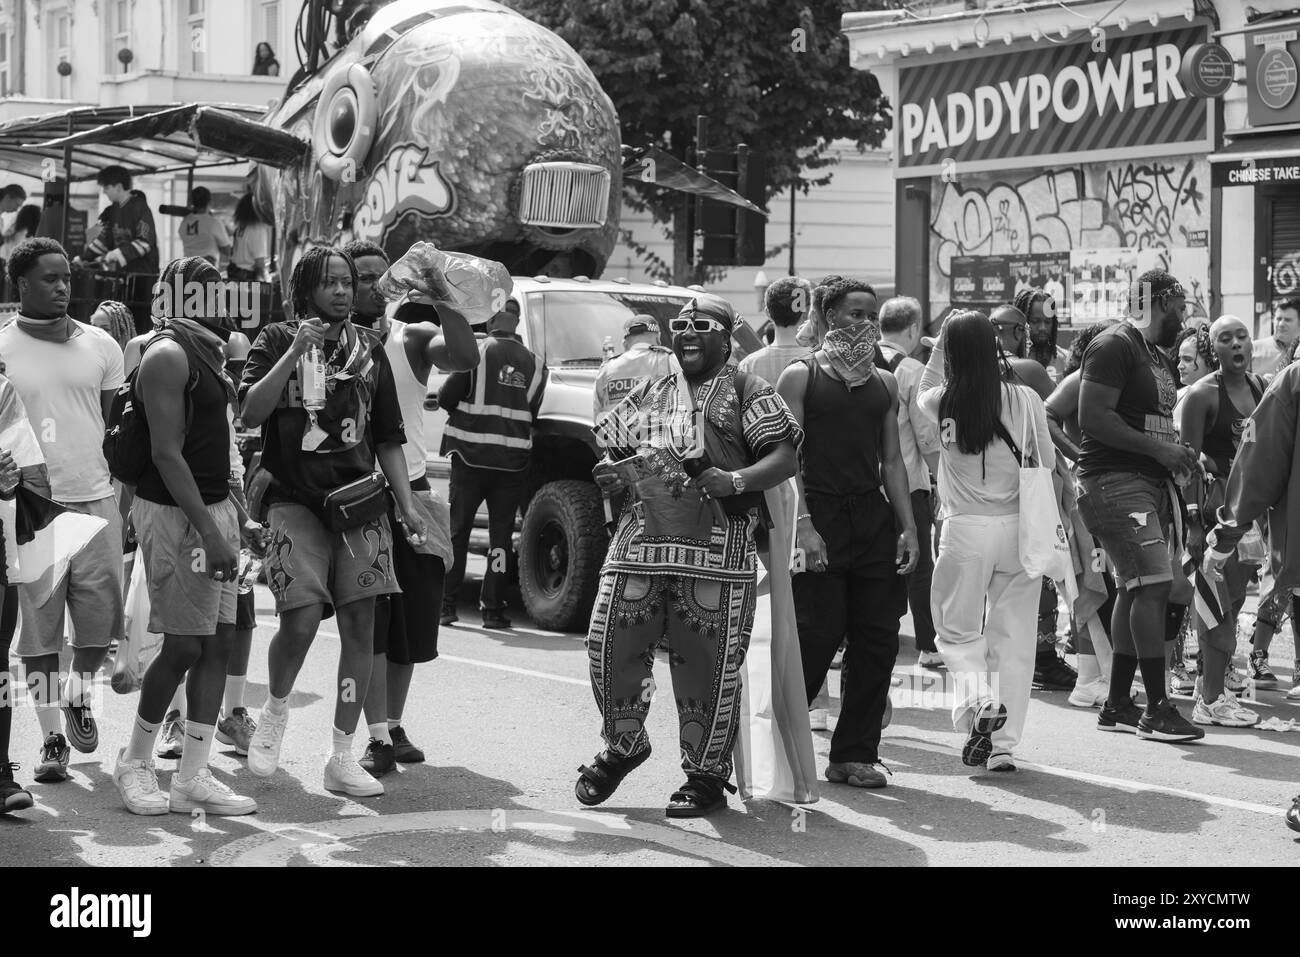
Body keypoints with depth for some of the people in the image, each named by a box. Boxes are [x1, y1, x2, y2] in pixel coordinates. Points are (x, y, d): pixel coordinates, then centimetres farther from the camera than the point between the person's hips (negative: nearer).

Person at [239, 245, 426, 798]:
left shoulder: (368, 349, 14)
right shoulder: (277, 340, 4)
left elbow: (388, 438, 18)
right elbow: (249, 414, -10)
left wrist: (406, 504, 10)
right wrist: (295, 352, -15)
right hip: (294, 500, -4)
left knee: (359, 623, -2)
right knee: (301, 620, -17)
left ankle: (343, 757, 6)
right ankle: (275, 711, 13)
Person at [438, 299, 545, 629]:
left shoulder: (477, 351, -7)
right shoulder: (535, 364, 3)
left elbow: (446, 397, -6)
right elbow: (532, 412, 6)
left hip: (471, 454, -2)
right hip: (514, 460, 2)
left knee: (457, 530, 7)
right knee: (501, 534, 7)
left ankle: (446, 604, 5)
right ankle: (493, 608, 5)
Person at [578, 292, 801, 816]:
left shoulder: (746, 392, 6)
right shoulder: (646, 396, 20)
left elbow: (786, 457, -3)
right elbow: (610, 452, 27)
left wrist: (736, 480, -20)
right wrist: (609, 473, 3)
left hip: (717, 551, -4)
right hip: (639, 543, 4)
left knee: (708, 664, -2)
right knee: (609, 645, -1)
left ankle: (707, 777, 11)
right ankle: (622, 746, 23)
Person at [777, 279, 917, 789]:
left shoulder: (885, 384, 17)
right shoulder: (801, 376, 1)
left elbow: (892, 460, 18)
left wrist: (907, 525, 8)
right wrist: (804, 524, -16)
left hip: (873, 518, 5)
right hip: (821, 514, -5)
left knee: (878, 641, 2)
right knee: (816, 637, -8)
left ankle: (855, 754, 11)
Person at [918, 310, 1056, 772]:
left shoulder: (942, 403, -5)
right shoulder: (1024, 400, -6)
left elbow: (923, 391, 19)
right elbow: (1047, 462, 4)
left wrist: (942, 341, 16)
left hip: (965, 529, -1)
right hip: (1019, 527, 1)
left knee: (957, 630, 15)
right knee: (1013, 636, 8)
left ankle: (979, 700, -13)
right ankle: (1003, 743, 10)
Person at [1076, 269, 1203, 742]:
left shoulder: (1160, 356, 21)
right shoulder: (1114, 347, -11)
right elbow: (1093, 417, -20)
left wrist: (1178, 454, 10)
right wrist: (1159, 449, -19)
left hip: (1150, 481, 10)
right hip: (1115, 481, -10)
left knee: (1135, 589, 11)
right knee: (1153, 584, -15)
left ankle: (1117, 704, 17)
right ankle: (1157, 710, -14)